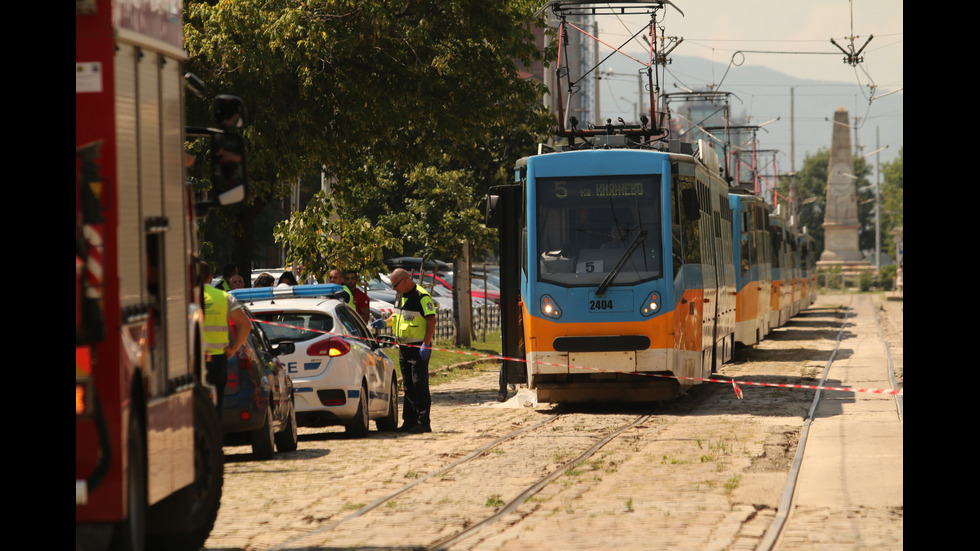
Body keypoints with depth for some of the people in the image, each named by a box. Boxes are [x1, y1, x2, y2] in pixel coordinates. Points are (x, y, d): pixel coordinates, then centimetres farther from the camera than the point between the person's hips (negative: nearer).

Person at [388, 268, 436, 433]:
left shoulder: (421, 296, -15)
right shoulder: (400, 296, 12)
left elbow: (431, 320, -18)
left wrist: (426, 344, -23)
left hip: (419, 349, -9)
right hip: (403, 348, 9)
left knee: (419, 384, -8)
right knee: (408, 385, 11)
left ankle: (423, 422, -5)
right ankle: (410, 421, 16)